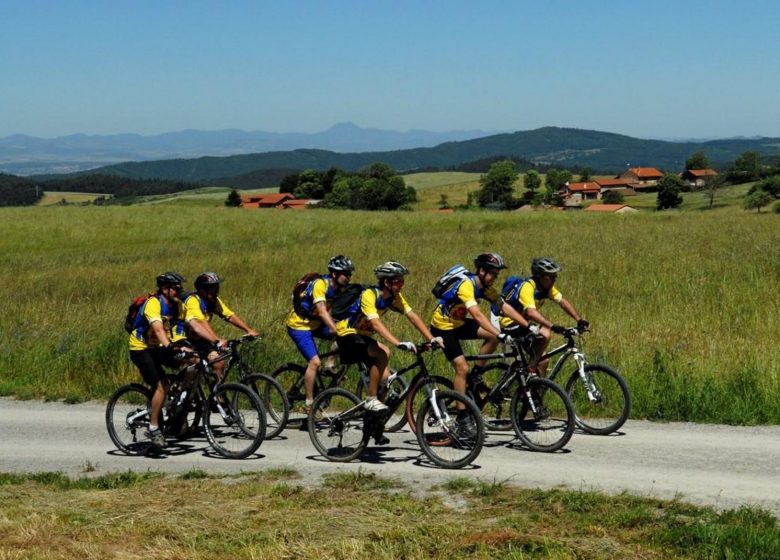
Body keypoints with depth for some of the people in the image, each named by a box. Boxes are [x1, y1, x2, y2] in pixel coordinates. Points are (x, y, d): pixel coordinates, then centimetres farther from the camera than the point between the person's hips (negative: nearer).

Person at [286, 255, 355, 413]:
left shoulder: (340, 288, -3)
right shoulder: (320, 284, -26)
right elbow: (322, 311, -36)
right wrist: (337, 331, -45)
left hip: (315, 324, 8)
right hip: (299, 325, -8)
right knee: (315, 362, -19)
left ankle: (331, 365, 4)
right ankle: (309, 403, -9)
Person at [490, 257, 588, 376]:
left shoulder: (546, 286, -3)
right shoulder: (527, 287, -30)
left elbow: (563, 302, -7)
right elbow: (531, 312, -43)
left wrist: (579, 320, -21)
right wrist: (553, 326, -53)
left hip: (522, 322, 9)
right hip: (507, 322, -9)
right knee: (545, 334, -27)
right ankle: (529, 368, -17)